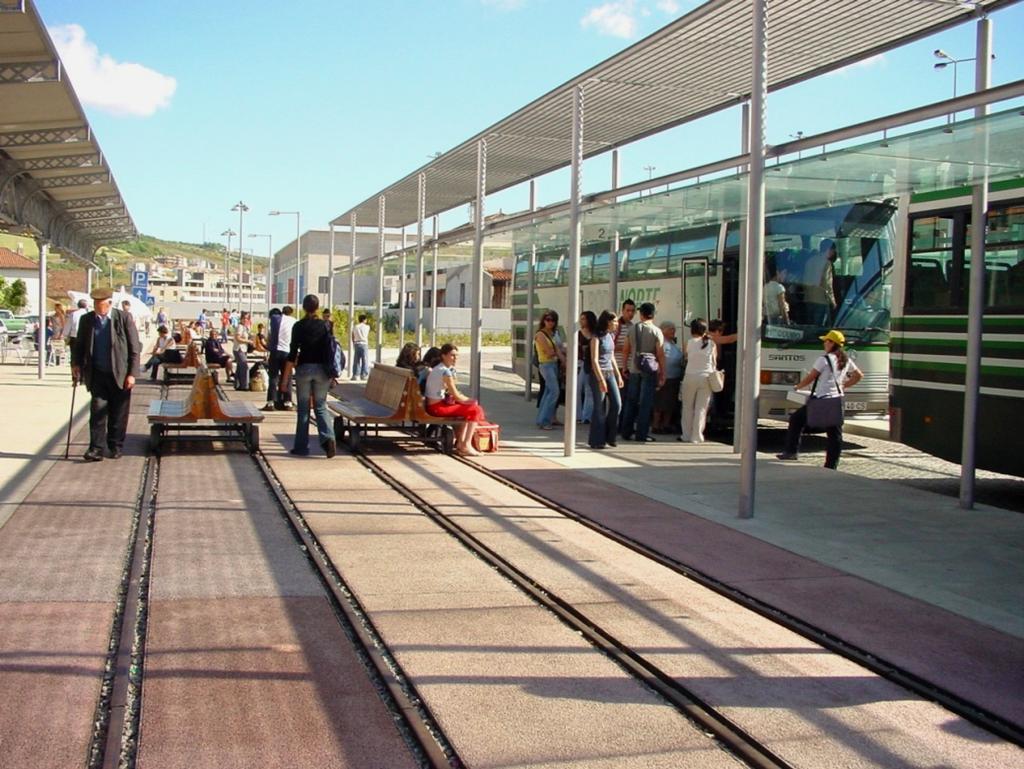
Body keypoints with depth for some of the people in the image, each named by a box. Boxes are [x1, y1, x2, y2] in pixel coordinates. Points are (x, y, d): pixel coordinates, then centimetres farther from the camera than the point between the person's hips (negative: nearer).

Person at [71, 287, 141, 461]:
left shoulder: (123, 319, -6)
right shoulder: (86, 320, 4)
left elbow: (135, 348, -4)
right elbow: (79, 345, 14)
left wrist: (132, 374, -9)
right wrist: (76, 364, -1)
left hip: (120, 375, -2)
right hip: (97, 374, 2)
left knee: (118, 414, 6)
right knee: (97, 411, -5)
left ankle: (115, 447, 20)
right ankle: (96, 448, -3)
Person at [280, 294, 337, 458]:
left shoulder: (299, 326, -5)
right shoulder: (325, 326, 1)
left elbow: (292, 353, -6)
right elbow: (330, 351, 0)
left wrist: (285, 377, -2)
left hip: (303, 368, -2)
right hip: (321, 369, 2)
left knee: (303, 409, 7)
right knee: (320, 406, 10)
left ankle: (301, 447, 10)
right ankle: (328, 437, -14)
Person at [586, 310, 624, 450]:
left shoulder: (611, 336, 12)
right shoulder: (596, 337, -11)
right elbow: (594, 360, -16)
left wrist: (618, 375, 17)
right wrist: (601, 380, -21)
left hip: (610, 373, 7)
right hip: (598, 374, -7)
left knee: (617, 404, 0)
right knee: (600, 408, -2)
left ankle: (609, 436, 13)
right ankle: (596, 441, 6)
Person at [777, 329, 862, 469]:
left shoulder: (824, 359, -9)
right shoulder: (846, 360, 11)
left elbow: (810, 378, -4)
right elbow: (858, 375, 23)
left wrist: (797, 387, 11)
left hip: (822, 399, -6)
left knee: (796, 419, 10)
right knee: (835, 433, 5)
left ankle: (791, 451, 10)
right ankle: (831, 465, 5)